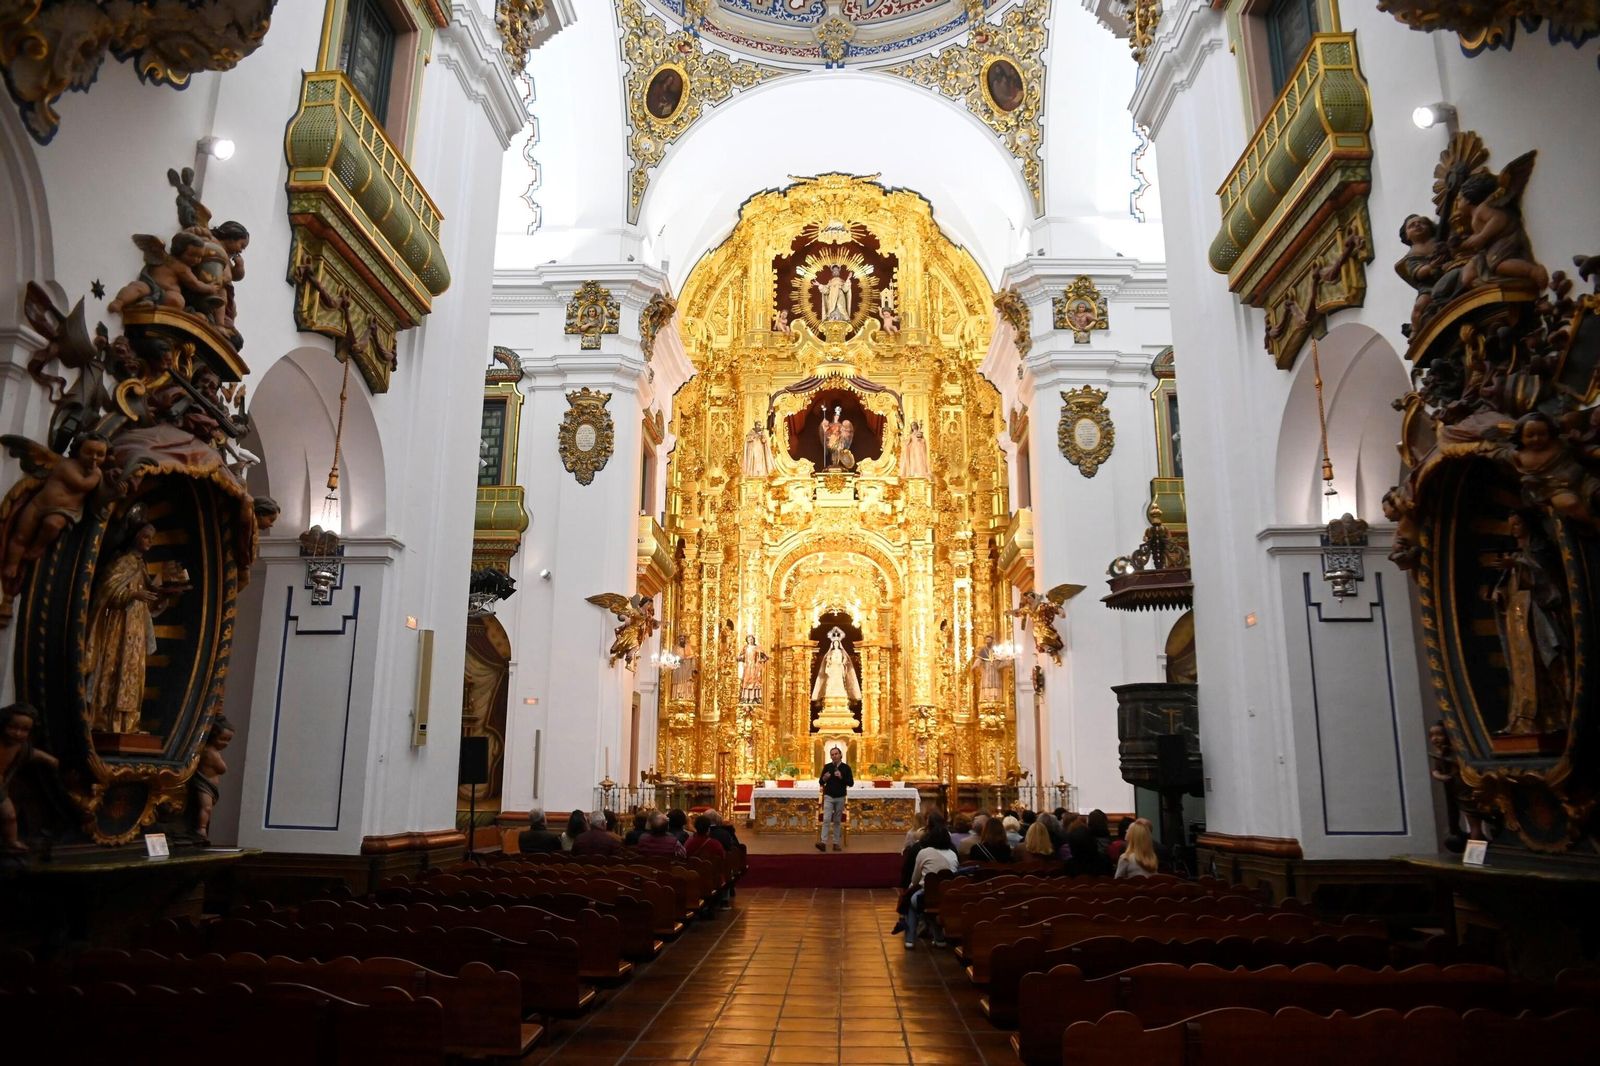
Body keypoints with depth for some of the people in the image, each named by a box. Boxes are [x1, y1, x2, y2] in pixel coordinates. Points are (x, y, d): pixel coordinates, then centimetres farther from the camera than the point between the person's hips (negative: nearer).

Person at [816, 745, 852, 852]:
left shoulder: (846, 767, -2)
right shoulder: (827, 767, 2)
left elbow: (851, 783, -5)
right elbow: (820, 782, 6)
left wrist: (841, 777, -19)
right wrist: (824, 778, -17)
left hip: (840, 798, 0)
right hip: (828, 797, 0)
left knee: (837, 821, 7)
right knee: (826, 819, -11)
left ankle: (836, 843, 12)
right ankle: (823, 842, -17)